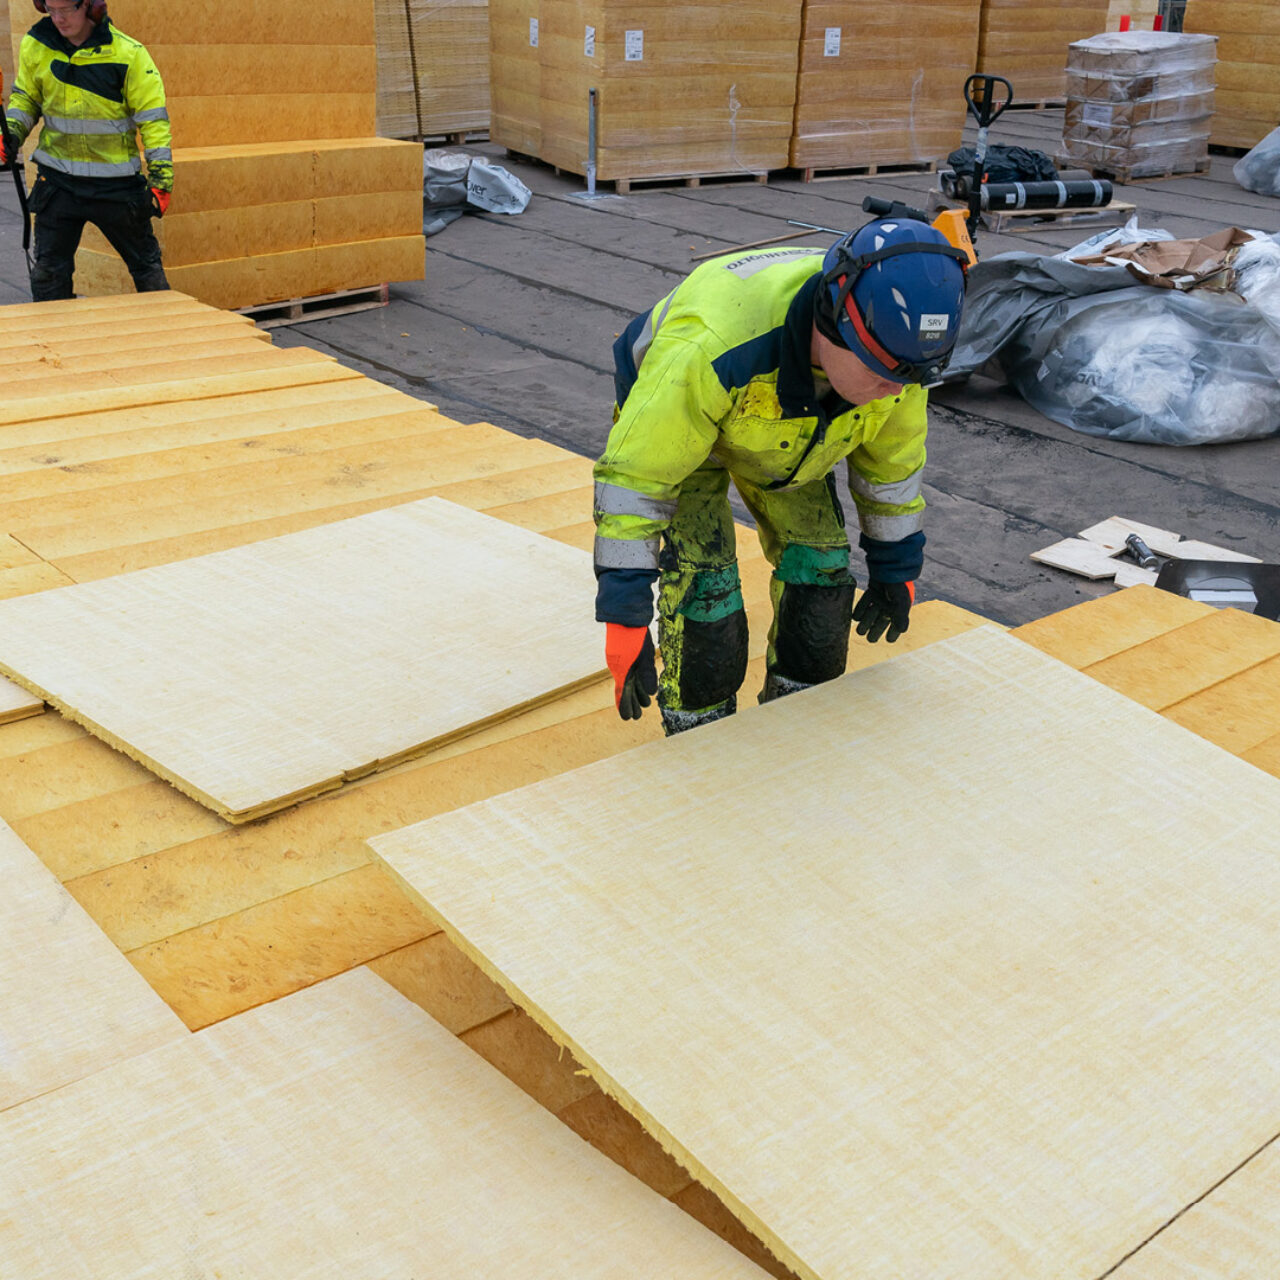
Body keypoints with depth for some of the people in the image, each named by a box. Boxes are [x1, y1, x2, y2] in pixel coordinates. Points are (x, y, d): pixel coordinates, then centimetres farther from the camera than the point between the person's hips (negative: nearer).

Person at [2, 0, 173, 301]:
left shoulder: (128, 54, -11)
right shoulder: (36, 45, 0)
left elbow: (152, 116, -8)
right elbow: (25, 97, 15)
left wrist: (161, 179, -12)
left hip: (116, 184, -2)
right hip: (57, 181, 3)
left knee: (146, 263, 9)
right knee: (48, 270, 4)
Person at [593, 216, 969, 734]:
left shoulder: (896, 342, -28)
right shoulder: (711, 347, -47)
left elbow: (892, 455, -7)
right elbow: (634, 476, -37)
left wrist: (895, 570, 3)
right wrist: (625, 619, -34)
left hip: (788, 427, 5)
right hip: (663, 412, -5)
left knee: (819, 563, 0)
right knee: (704, 578, -16)